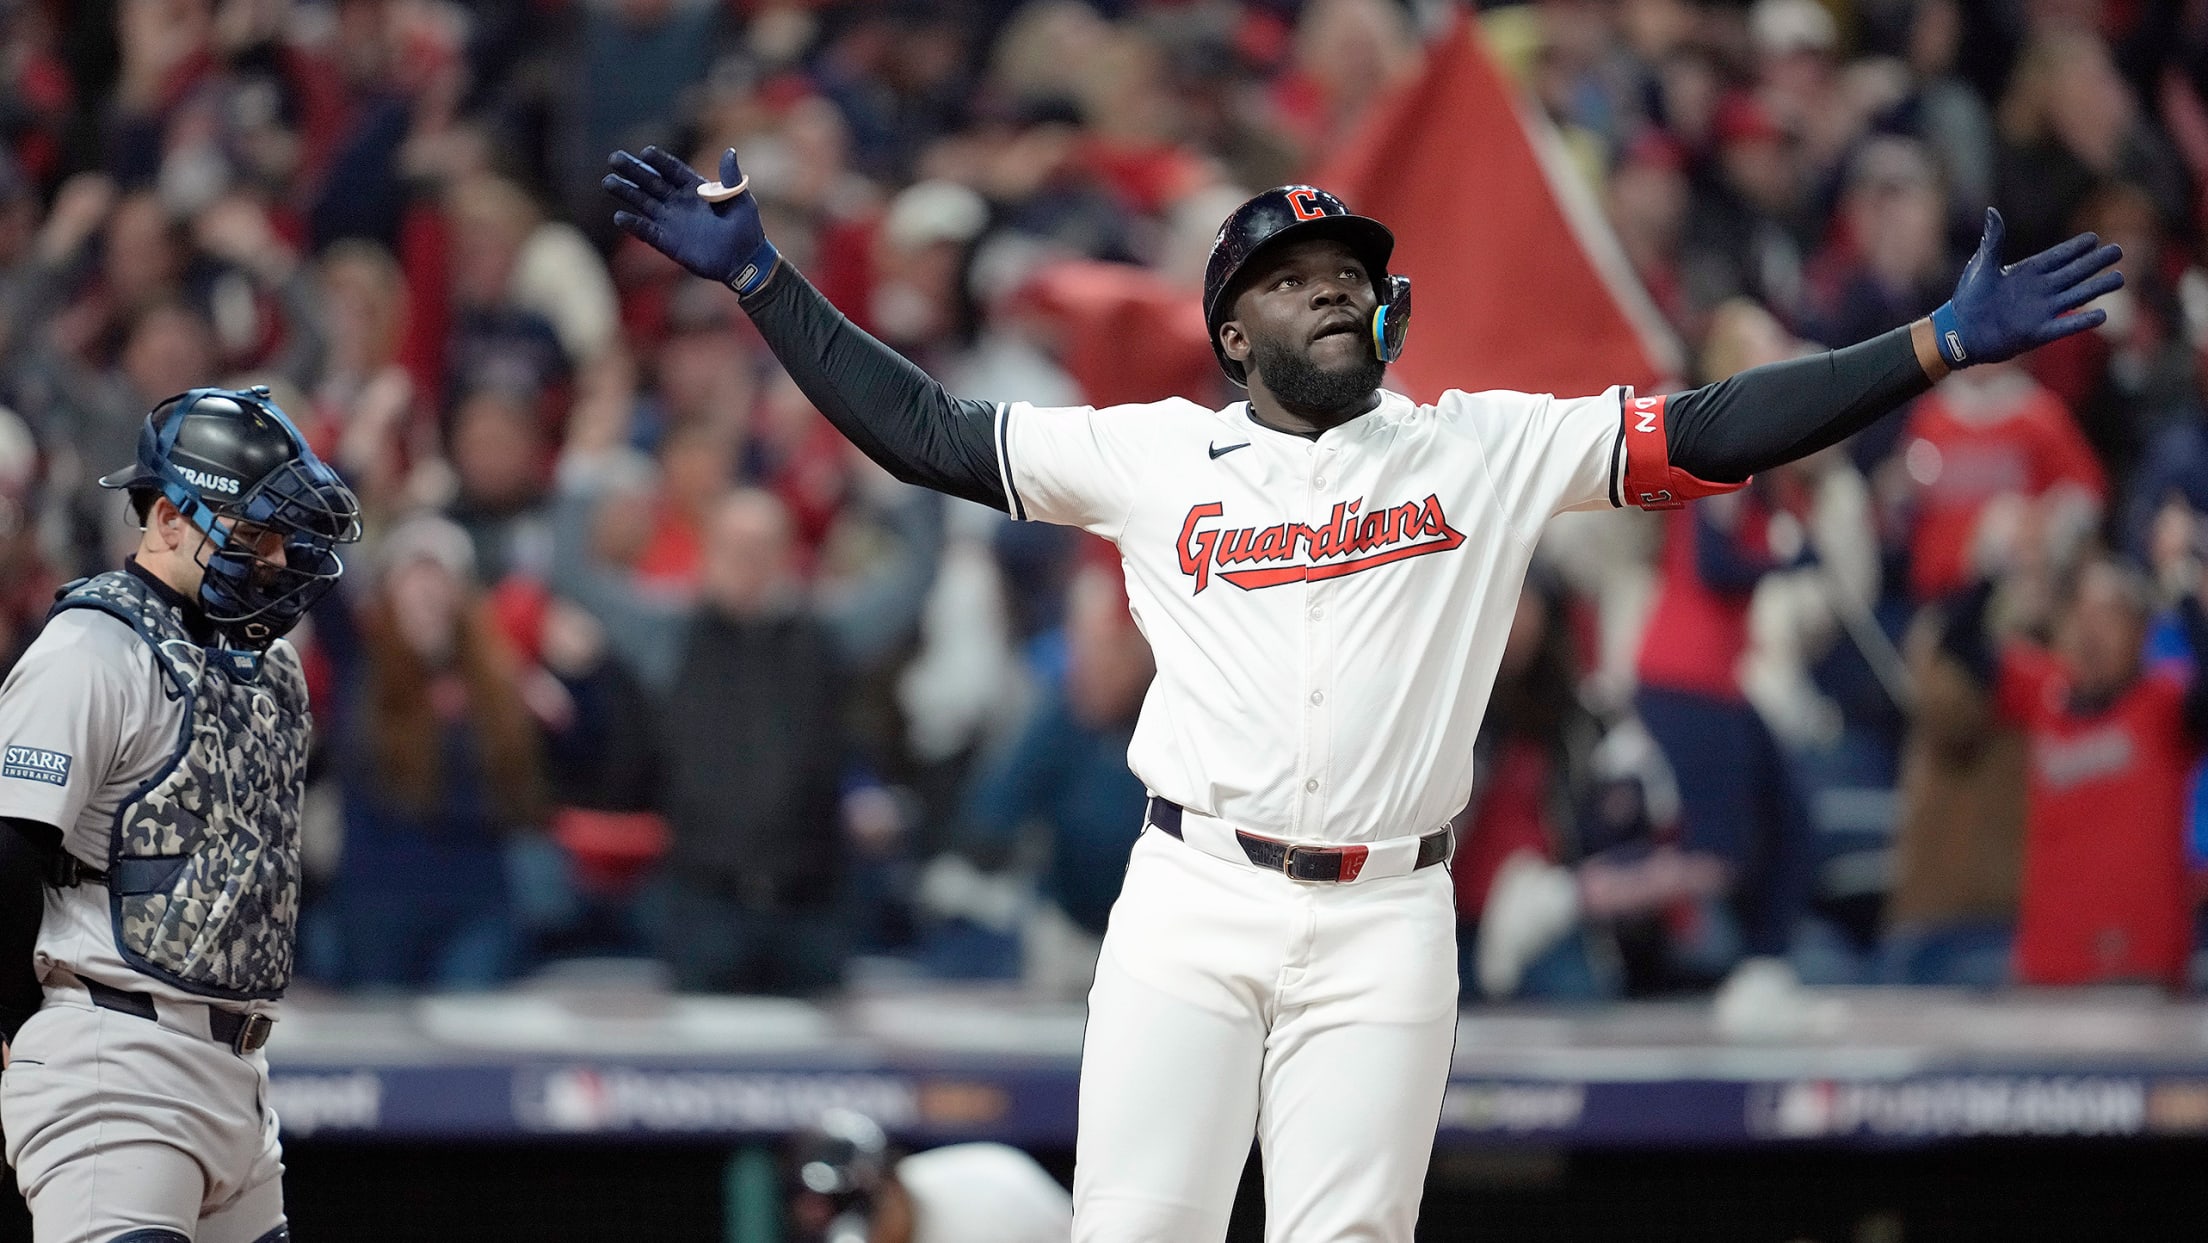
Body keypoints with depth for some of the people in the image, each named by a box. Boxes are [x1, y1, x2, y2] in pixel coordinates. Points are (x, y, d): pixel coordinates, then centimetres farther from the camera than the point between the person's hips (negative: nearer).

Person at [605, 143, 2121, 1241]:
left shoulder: (1485, 451, 8)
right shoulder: (1153, 456, 9)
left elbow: (1712, 434, 4)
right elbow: (922, 429, 10)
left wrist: (1944, 344, -4)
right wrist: (760, 276, 5)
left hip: (1385, 925, 0)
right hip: (1191, 908, 0)